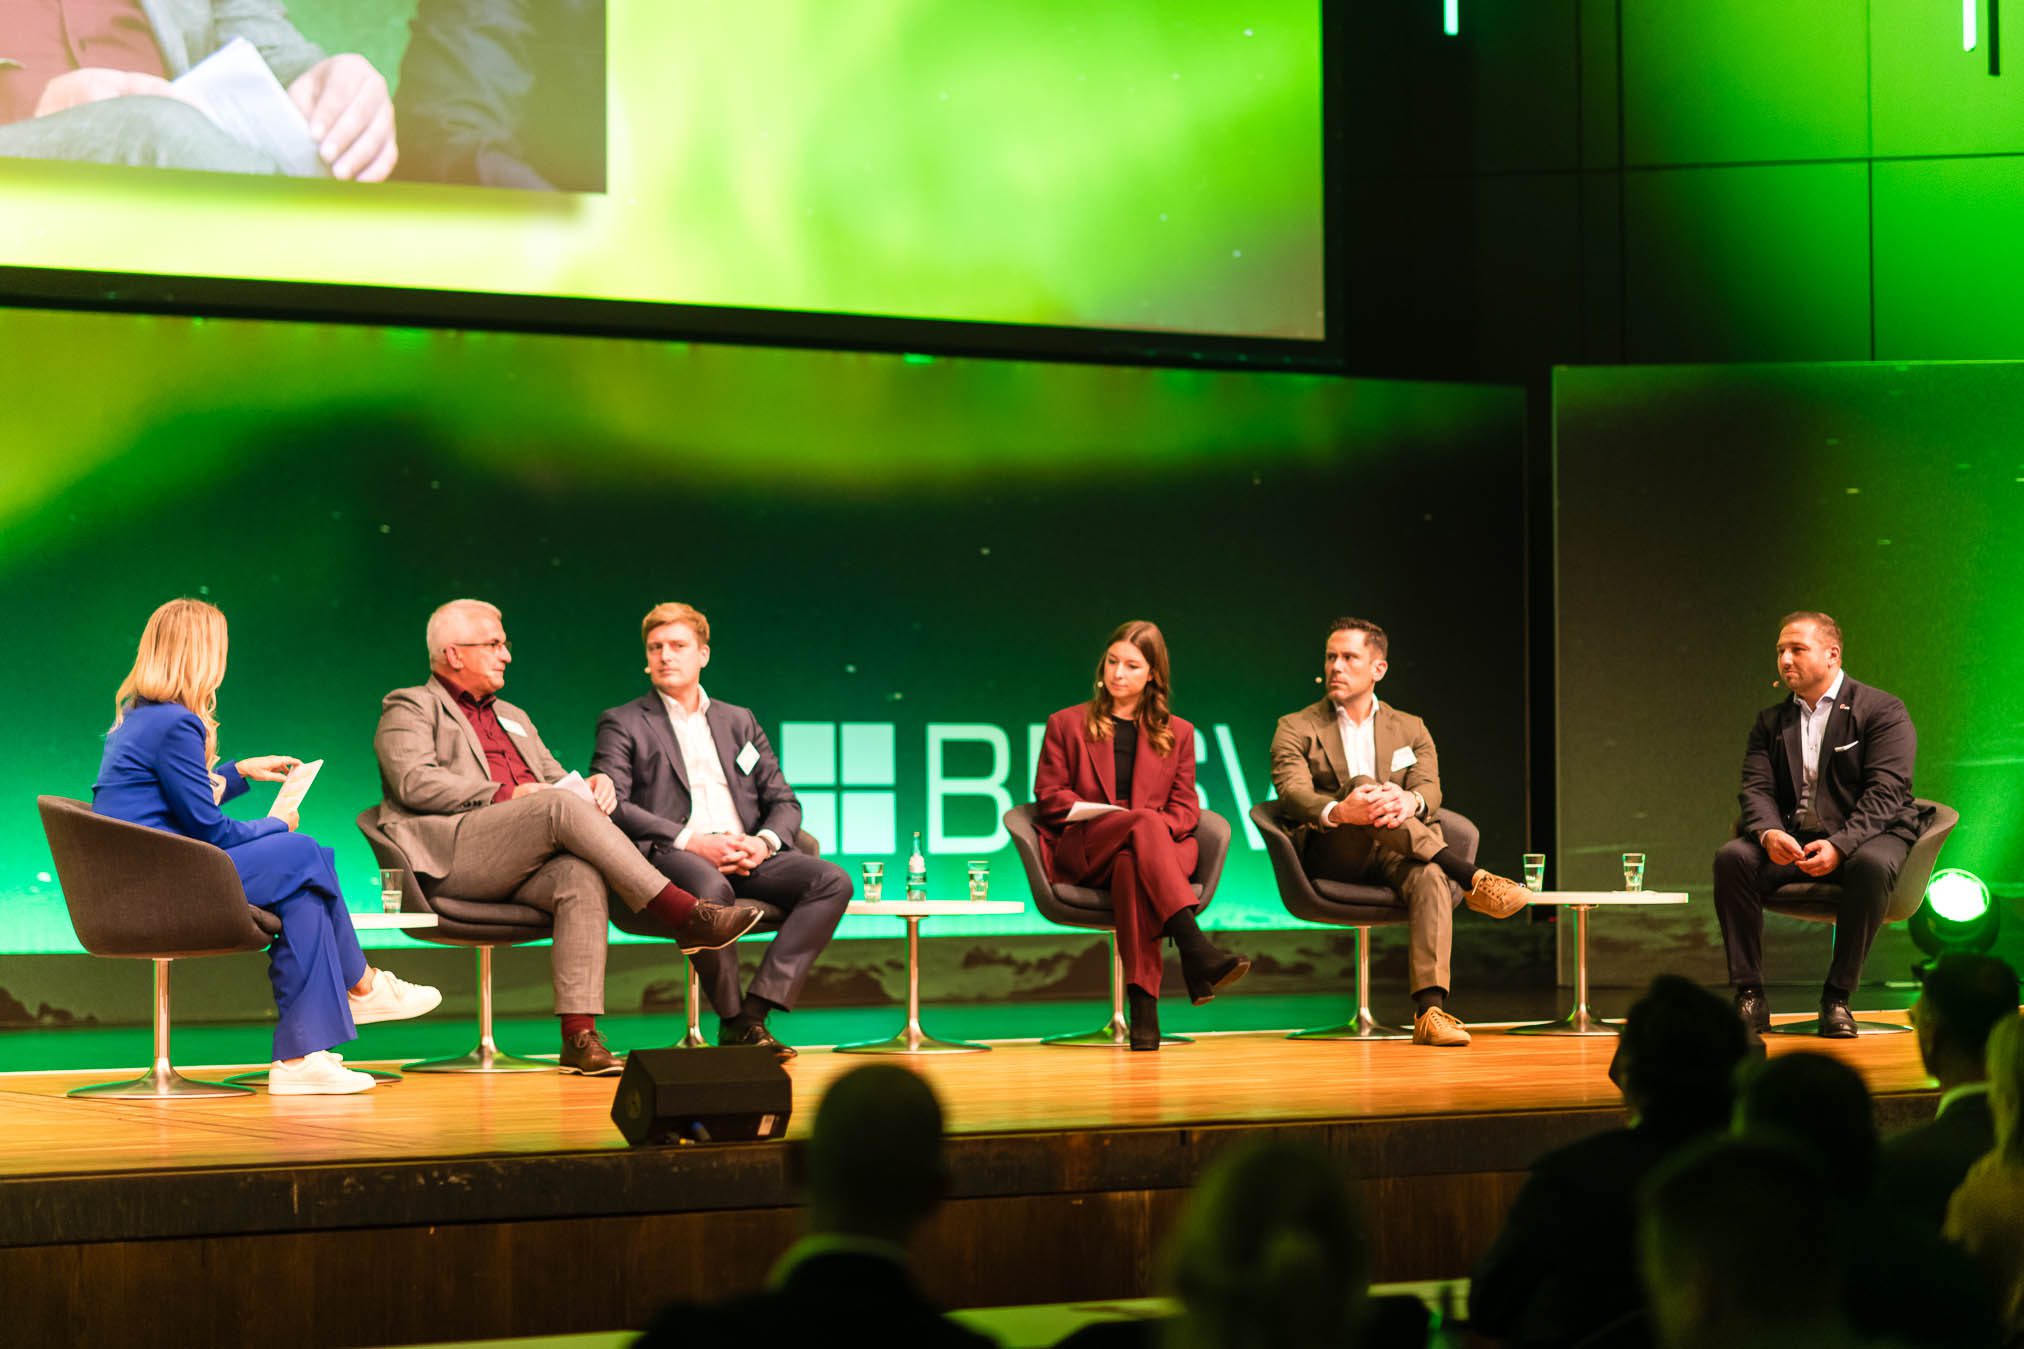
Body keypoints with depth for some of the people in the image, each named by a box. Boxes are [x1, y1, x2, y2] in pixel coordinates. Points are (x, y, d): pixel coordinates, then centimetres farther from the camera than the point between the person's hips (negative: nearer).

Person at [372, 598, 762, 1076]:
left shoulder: (513, 718, 34)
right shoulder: (410, 708, 12)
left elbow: (557, 781, 28)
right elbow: (413, 783, -6)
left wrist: (592, 786, 2)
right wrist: (506, 795, -14)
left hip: (527, 866, 6)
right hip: (451, 855, -6)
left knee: (581, 876, -30)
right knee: (562, 806, -30)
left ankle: (579, 1036, -40)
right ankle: (684, 915, -32)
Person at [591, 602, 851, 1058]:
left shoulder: (739, 722, 25)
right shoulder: (622, 724, 12)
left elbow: (784, 801, 20)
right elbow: (611, 805, -4)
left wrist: (764, 843, -5)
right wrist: (690, 841, -16)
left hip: (744, 855, 5)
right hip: (669, 854, -5)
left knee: (832, 881, -22)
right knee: (711, 889, -40)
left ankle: (756, 1011, -27)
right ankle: (733, 1023, -23)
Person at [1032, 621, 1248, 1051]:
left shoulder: (1176, 733, 21)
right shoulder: (1066, 724, 17)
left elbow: (1185, 807, 13)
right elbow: (1050, 796, 9)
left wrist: (1160, 828, -12)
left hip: (1160, 843, 1)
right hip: (1082, 851, -1)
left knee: (1130, 867, -40)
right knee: (1143, 821, -37)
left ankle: (1143, 1002, -51)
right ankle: (1195, 948, -56)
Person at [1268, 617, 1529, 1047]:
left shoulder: (1410, 730, 19)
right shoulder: (1296, 729, 11)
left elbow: (1430, 790, 0)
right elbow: (1293, 793, -9)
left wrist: (1408, 803, -28)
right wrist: (1339, 812, -34)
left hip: (1395, 855, 2)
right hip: (1329, 857, -2)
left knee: (1429, 877, -34)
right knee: (1361, 784, -33)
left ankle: (1430, 1010, -49)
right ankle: (1470, 878, -35)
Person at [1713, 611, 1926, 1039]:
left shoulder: (1882, 711, -1)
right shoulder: (1770, 722, 15)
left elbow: (1886, 792, -12)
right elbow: (1757, 789, 3)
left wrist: (1839, 845, -28)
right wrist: (1769, 833, -22)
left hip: (1862, 838, -4)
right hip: (1791, 840, 4)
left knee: (1871, 866, -39)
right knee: (1732, 858, -25)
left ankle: (1837, 996, -28)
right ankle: (1749, 998, -23)